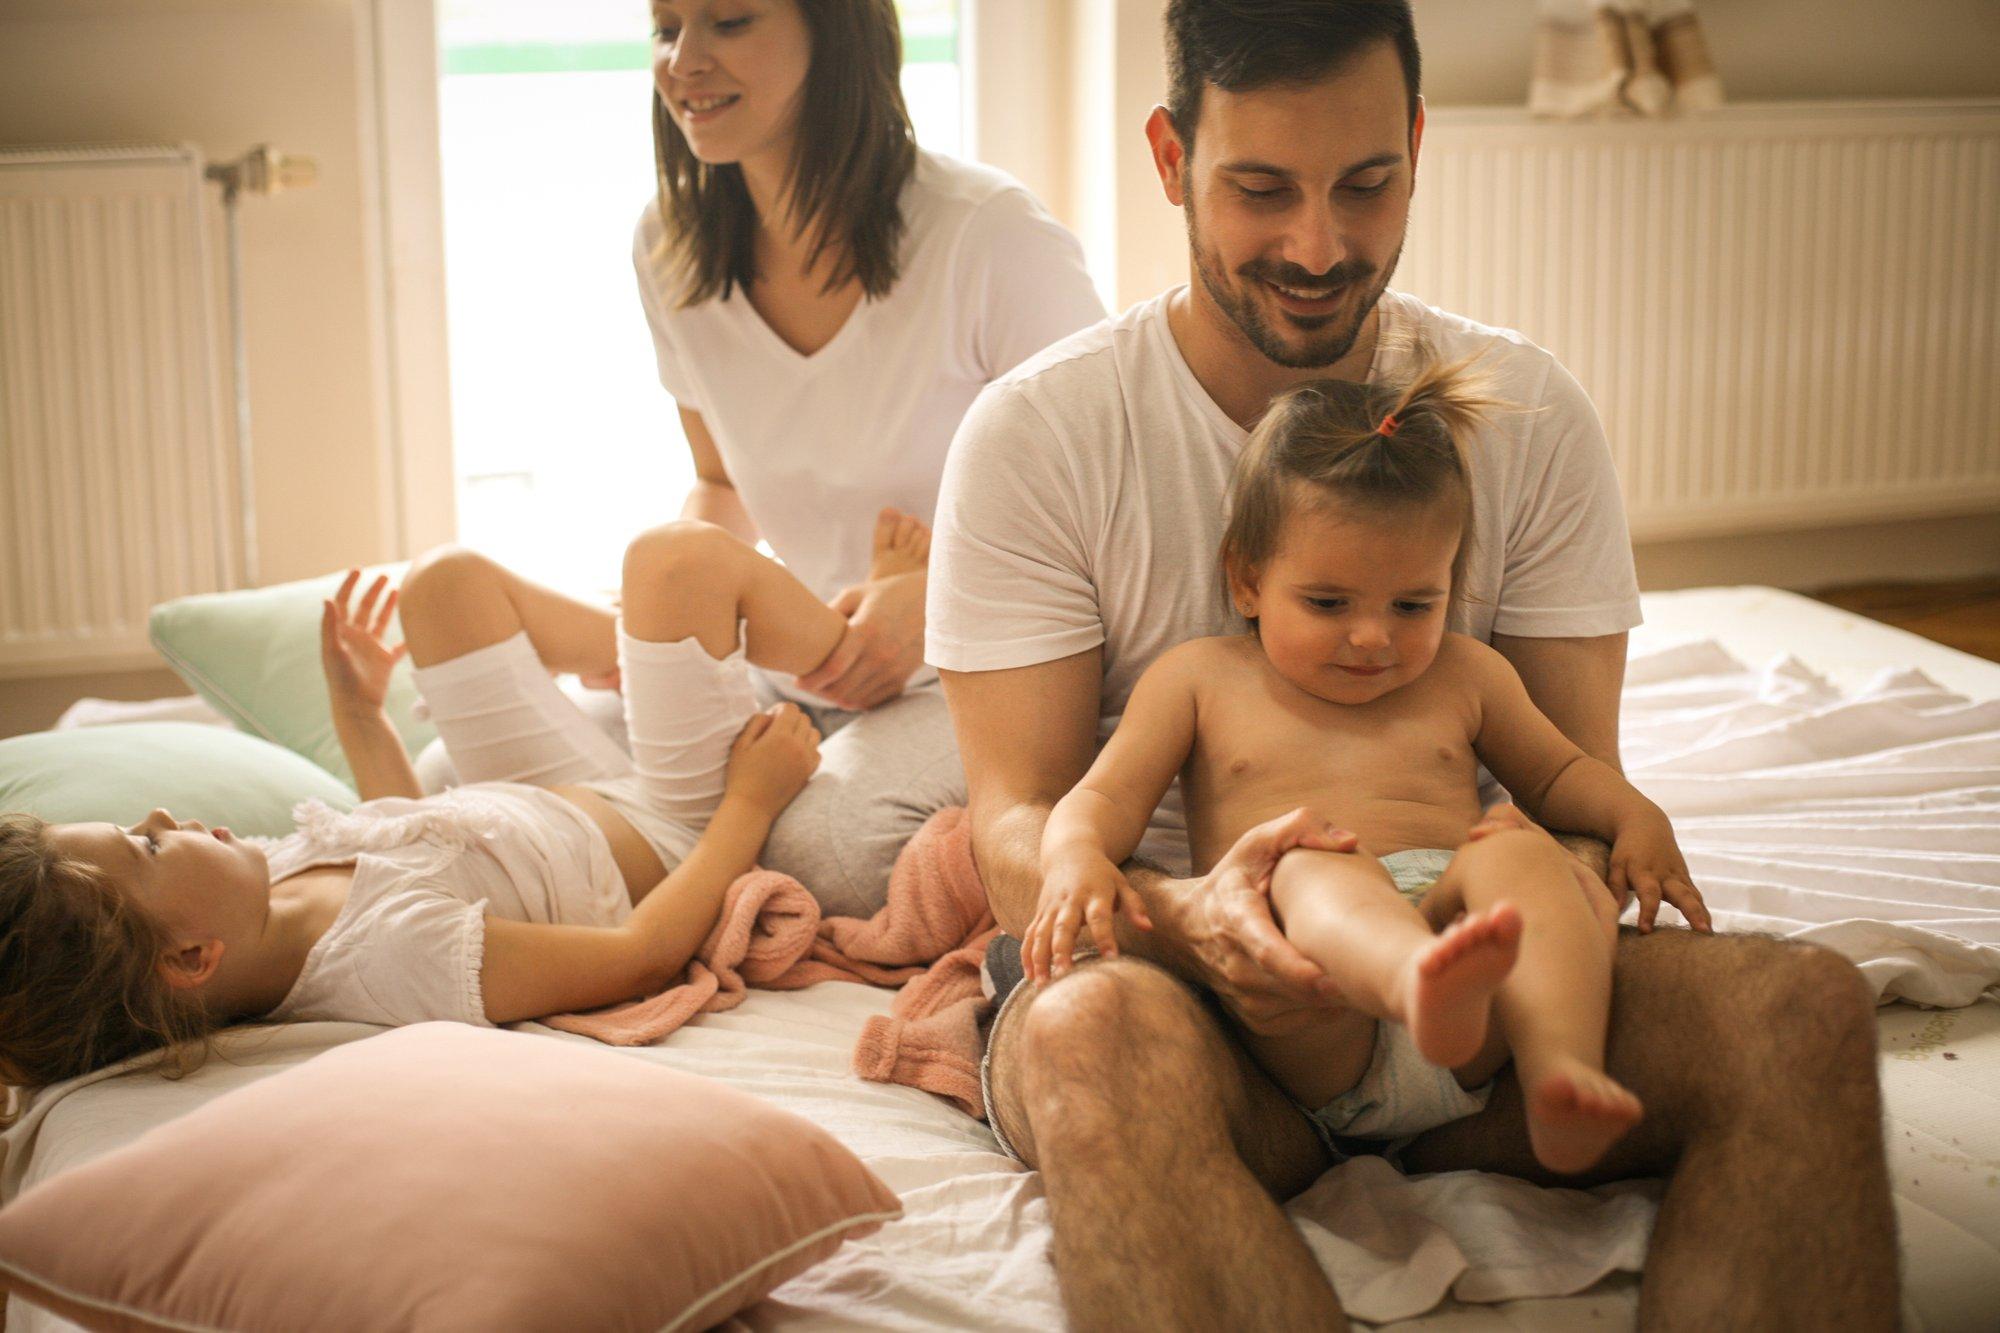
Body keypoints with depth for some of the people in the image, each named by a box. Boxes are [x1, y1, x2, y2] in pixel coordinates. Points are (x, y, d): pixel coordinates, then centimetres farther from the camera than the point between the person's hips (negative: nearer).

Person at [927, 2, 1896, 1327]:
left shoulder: (1529, 414, 4)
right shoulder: (1035, 434, -5)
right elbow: (1019, 829, -9)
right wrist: (1185, 917, -32)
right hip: (1161, 958, -3)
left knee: (1804, 1007, -26)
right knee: (1101, 1036, -41)